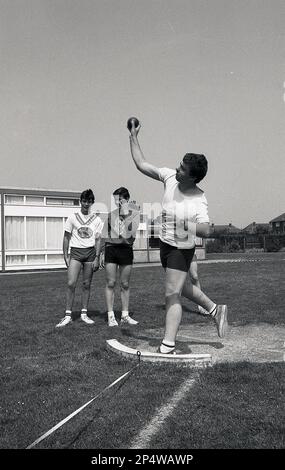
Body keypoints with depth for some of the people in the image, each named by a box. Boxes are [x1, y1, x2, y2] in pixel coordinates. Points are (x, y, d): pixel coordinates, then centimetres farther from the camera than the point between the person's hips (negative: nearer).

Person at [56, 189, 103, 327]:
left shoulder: (97, 220, 7)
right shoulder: (72, 218, 4)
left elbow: (98, 240, 6)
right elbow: (66, 238, 7)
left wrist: (97, 258, -3)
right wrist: (65, 256, 0)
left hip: (90, 252, 1)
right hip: (75, 251, -1)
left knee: (86, 284, 5)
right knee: (71, 283, -11)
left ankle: (84, 313, 16)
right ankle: (68, 315, -3)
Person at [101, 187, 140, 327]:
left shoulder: (134, 213, 2)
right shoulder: (111, 214, 8)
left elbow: (131, 233, -11)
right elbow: (105, 234, 12)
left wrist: (126, 214, -12)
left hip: (126, 249, 0)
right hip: (111, 248, 1)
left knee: (125, 284, 6)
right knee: (110, 283, -2)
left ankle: (125, 315, 16)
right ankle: (111, 316, 5)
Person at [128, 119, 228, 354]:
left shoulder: (198, 201, -25)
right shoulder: (170, 177, -9)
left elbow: (206, 230, -36)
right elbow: (142, 164, 1)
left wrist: (186, 225, -52)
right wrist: (133, 137, 2)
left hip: (182, 249, -8)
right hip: (165, 244, 8)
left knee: (172, 295, -8)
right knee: (179, 286, 24)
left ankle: (167, 347, 0)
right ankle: (215, 310, 42)